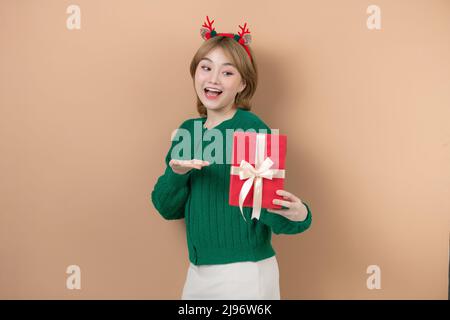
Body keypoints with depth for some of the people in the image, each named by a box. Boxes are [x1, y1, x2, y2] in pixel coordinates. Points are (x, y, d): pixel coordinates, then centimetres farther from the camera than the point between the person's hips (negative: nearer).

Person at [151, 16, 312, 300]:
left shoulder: (252, 128, -14)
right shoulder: (188, 130, 3)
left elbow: (270, 210, -14)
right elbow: (168, 208, 2)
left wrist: (298, 216, -35)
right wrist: (177, 173, -16)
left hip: (245, 272, -6)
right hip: (198, 270, 6)